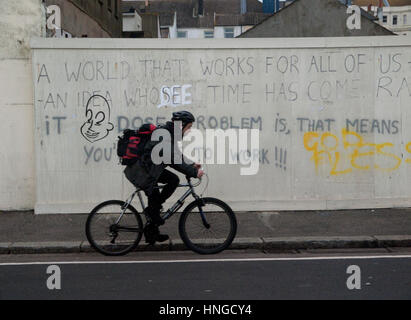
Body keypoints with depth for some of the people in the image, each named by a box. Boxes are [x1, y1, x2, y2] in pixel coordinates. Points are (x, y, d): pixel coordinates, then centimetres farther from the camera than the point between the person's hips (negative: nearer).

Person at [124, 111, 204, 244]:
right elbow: (174, 161, -29)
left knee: (174, 180, 3)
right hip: (141, 172, -9)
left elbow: (177, 156, 18)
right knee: (155, 197, -2)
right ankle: (151, 232, 16)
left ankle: (153, 208, 10)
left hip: (151, 168, 9)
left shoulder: (170, 133, 6)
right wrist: (194, 173, -24)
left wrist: (192, 165, 9)